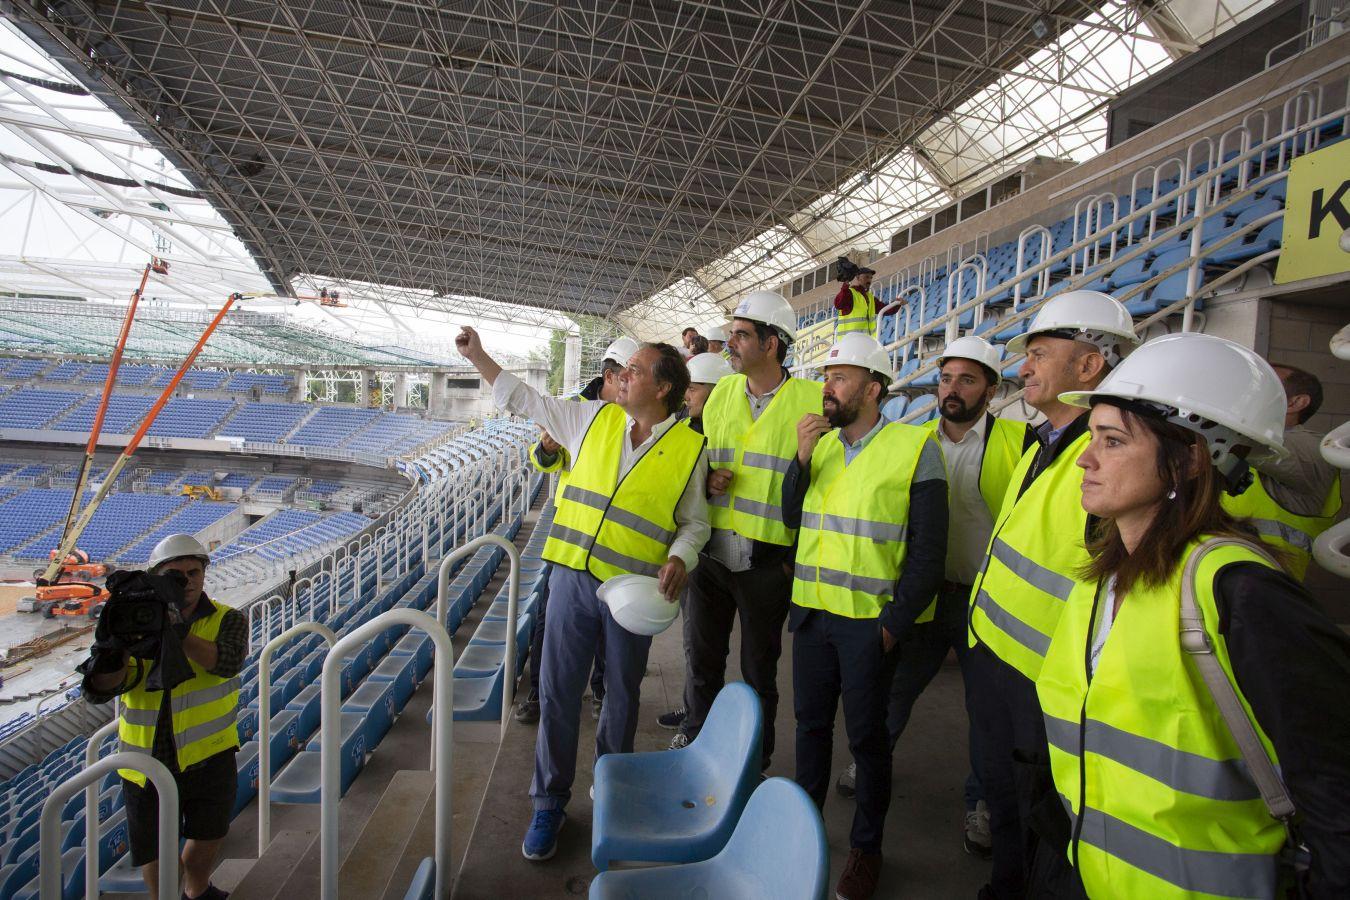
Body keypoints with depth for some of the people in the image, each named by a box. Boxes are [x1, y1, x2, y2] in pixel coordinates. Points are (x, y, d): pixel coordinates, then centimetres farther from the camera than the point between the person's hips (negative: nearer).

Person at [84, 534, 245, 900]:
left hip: (210, 757, 1)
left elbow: (226, 661, -30)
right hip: (149, 764, 0)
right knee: (157, 852, 16)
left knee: (207, 839, 22)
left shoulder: (228, 620, -9)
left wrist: (178, 631, -44)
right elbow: (99, 691, -17)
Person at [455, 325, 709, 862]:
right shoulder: (594, 418, 4)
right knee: (557, 690, 6)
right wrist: (478, 355, 11)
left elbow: (694, 522, 4)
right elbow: (526, 401, 12)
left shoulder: (690, 449, -3)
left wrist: (680, 558, -16)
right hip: (573, 575, 2)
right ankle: (550, 802, 24)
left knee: (621, 695, 13)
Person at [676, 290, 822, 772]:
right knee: (704, 655, 18)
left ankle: (754, 759, 33)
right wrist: (706, 480, -5)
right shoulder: (722, 393, 6)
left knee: (759, 667, 12)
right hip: (711, 550, 4)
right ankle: (694, 738, 40)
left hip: (769, 559, -4)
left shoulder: (812, 399, -9)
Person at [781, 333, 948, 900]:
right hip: (812, 612, 5)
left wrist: (896, 624, -12)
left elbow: (927, 550, -10)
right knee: (811, 721, 18)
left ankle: (866, 847, 29)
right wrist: (802, 458, -10)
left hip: (869, 621, -5)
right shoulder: (821, 443, 6)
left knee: (866, 735, 9)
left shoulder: (915, 448, -11)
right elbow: (792, 518, 4)